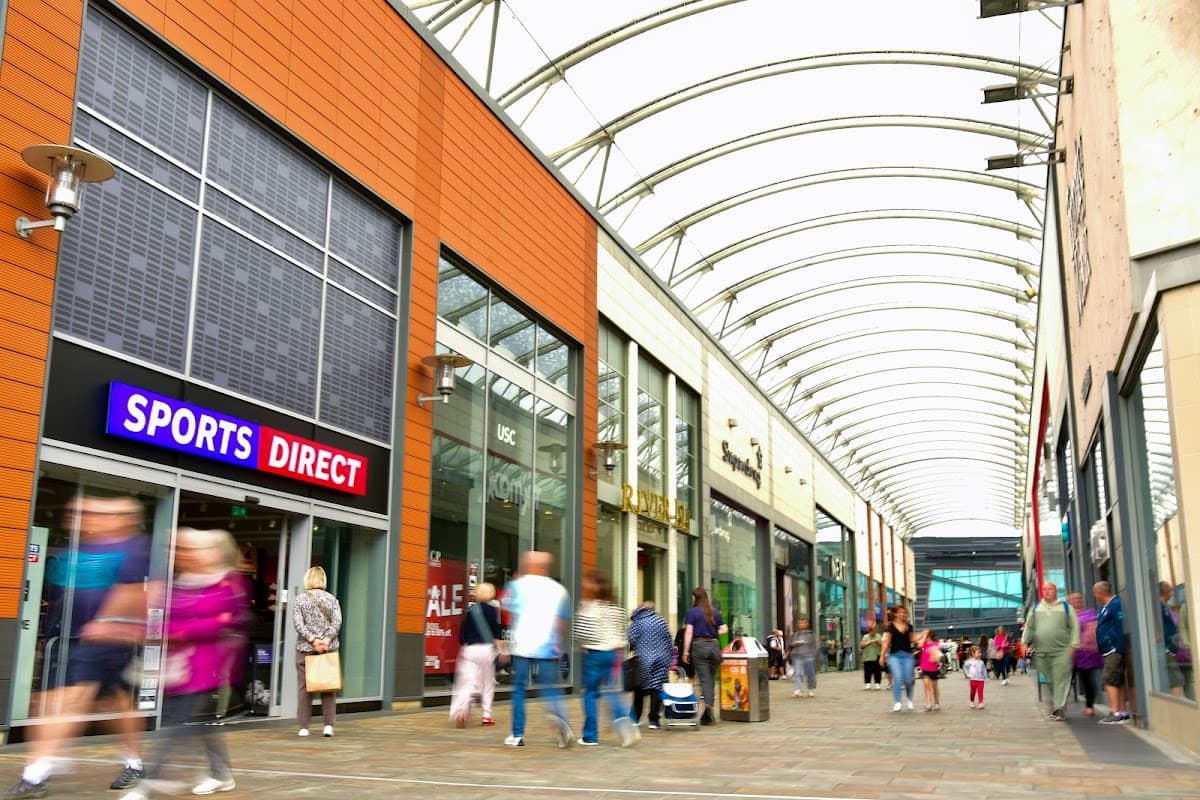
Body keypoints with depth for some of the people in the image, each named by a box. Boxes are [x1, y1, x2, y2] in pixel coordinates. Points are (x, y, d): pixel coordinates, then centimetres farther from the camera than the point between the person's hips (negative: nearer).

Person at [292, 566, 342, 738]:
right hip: (329, 648, 1)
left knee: (304, 687, 6)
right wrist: (327, 639, -13)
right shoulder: (332, 599, 3)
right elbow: (337, 622, -8)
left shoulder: (300, 600, 0)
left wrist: (312, 640, -12)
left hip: (305, 649, -1)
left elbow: (298, 623, -10)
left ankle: (304, 727, 6)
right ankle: (329, 724, 2)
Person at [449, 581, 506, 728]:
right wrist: (502, 650, -3)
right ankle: (487, 715, 15)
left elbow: (462, 632, 13)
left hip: (469, 649, 3)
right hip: (486, 648, -2)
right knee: (488, 683, 13)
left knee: (469, 683, -1)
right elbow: (497, 632, -7)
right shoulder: (492, 610, -2)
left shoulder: (470, 610, 9)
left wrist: (463, 647, 26)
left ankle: (459, 710, -25)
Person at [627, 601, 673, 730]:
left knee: (639, 690, 11)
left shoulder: (636, 622, -1)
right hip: (661, 660, 1)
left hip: (642, 660, -1)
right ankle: (653, 720, -3)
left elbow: (630, 641, -8)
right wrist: (670, 659, 13)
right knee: (657, 688, 1)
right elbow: (669, 642, 6)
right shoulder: (661, 621, 5)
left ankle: (635, 718, 16)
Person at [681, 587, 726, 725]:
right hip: (714, 645, 4)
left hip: (699, 646, -4)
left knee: (704, 679, -3)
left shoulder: (692, 612, -3)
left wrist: (686, 652, -7)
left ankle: (708, 705, -24)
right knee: (711, 678, 13)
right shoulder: (715, 612, 9)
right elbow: (724, 630, 9)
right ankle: (708, 713, 16)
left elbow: (688, 632, -9)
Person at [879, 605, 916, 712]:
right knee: (897, 678, -13)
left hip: (907, 655, 3)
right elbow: (886, 641, -1)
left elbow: (912, 639, 11)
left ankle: (909, 699, 29)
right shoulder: (891, 626, -1)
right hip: (894, 655, -3)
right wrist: (882, 655, -4)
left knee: (908, 680, 2)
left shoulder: (908, 627, 10)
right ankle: (897, 702, -5)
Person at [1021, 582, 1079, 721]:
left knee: (1060, 681, -8)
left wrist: (1073, 645, -6)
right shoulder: (1036, 607, 14)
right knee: (1049, 682, 6)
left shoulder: (1066, 607, 6)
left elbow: (1074, 627, 2)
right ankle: (1054, 707, 17)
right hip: (1041, 652, 3)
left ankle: (1059, 709, -9)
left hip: (1061, 651, -3)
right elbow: (1029, 626, 15)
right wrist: (1025, 643, 8)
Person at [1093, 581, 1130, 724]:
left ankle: (1115, 712, -11)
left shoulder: (1116, 604, -15)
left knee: (1109, 680, -11)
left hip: (1114, 651, -10)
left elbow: (1121, 628, -20)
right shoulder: (1106, 607, 16)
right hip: (1109, 651, 10)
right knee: (1118, 681, 12)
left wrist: (1120, 650, -22)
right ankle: (1123, 712, 17)